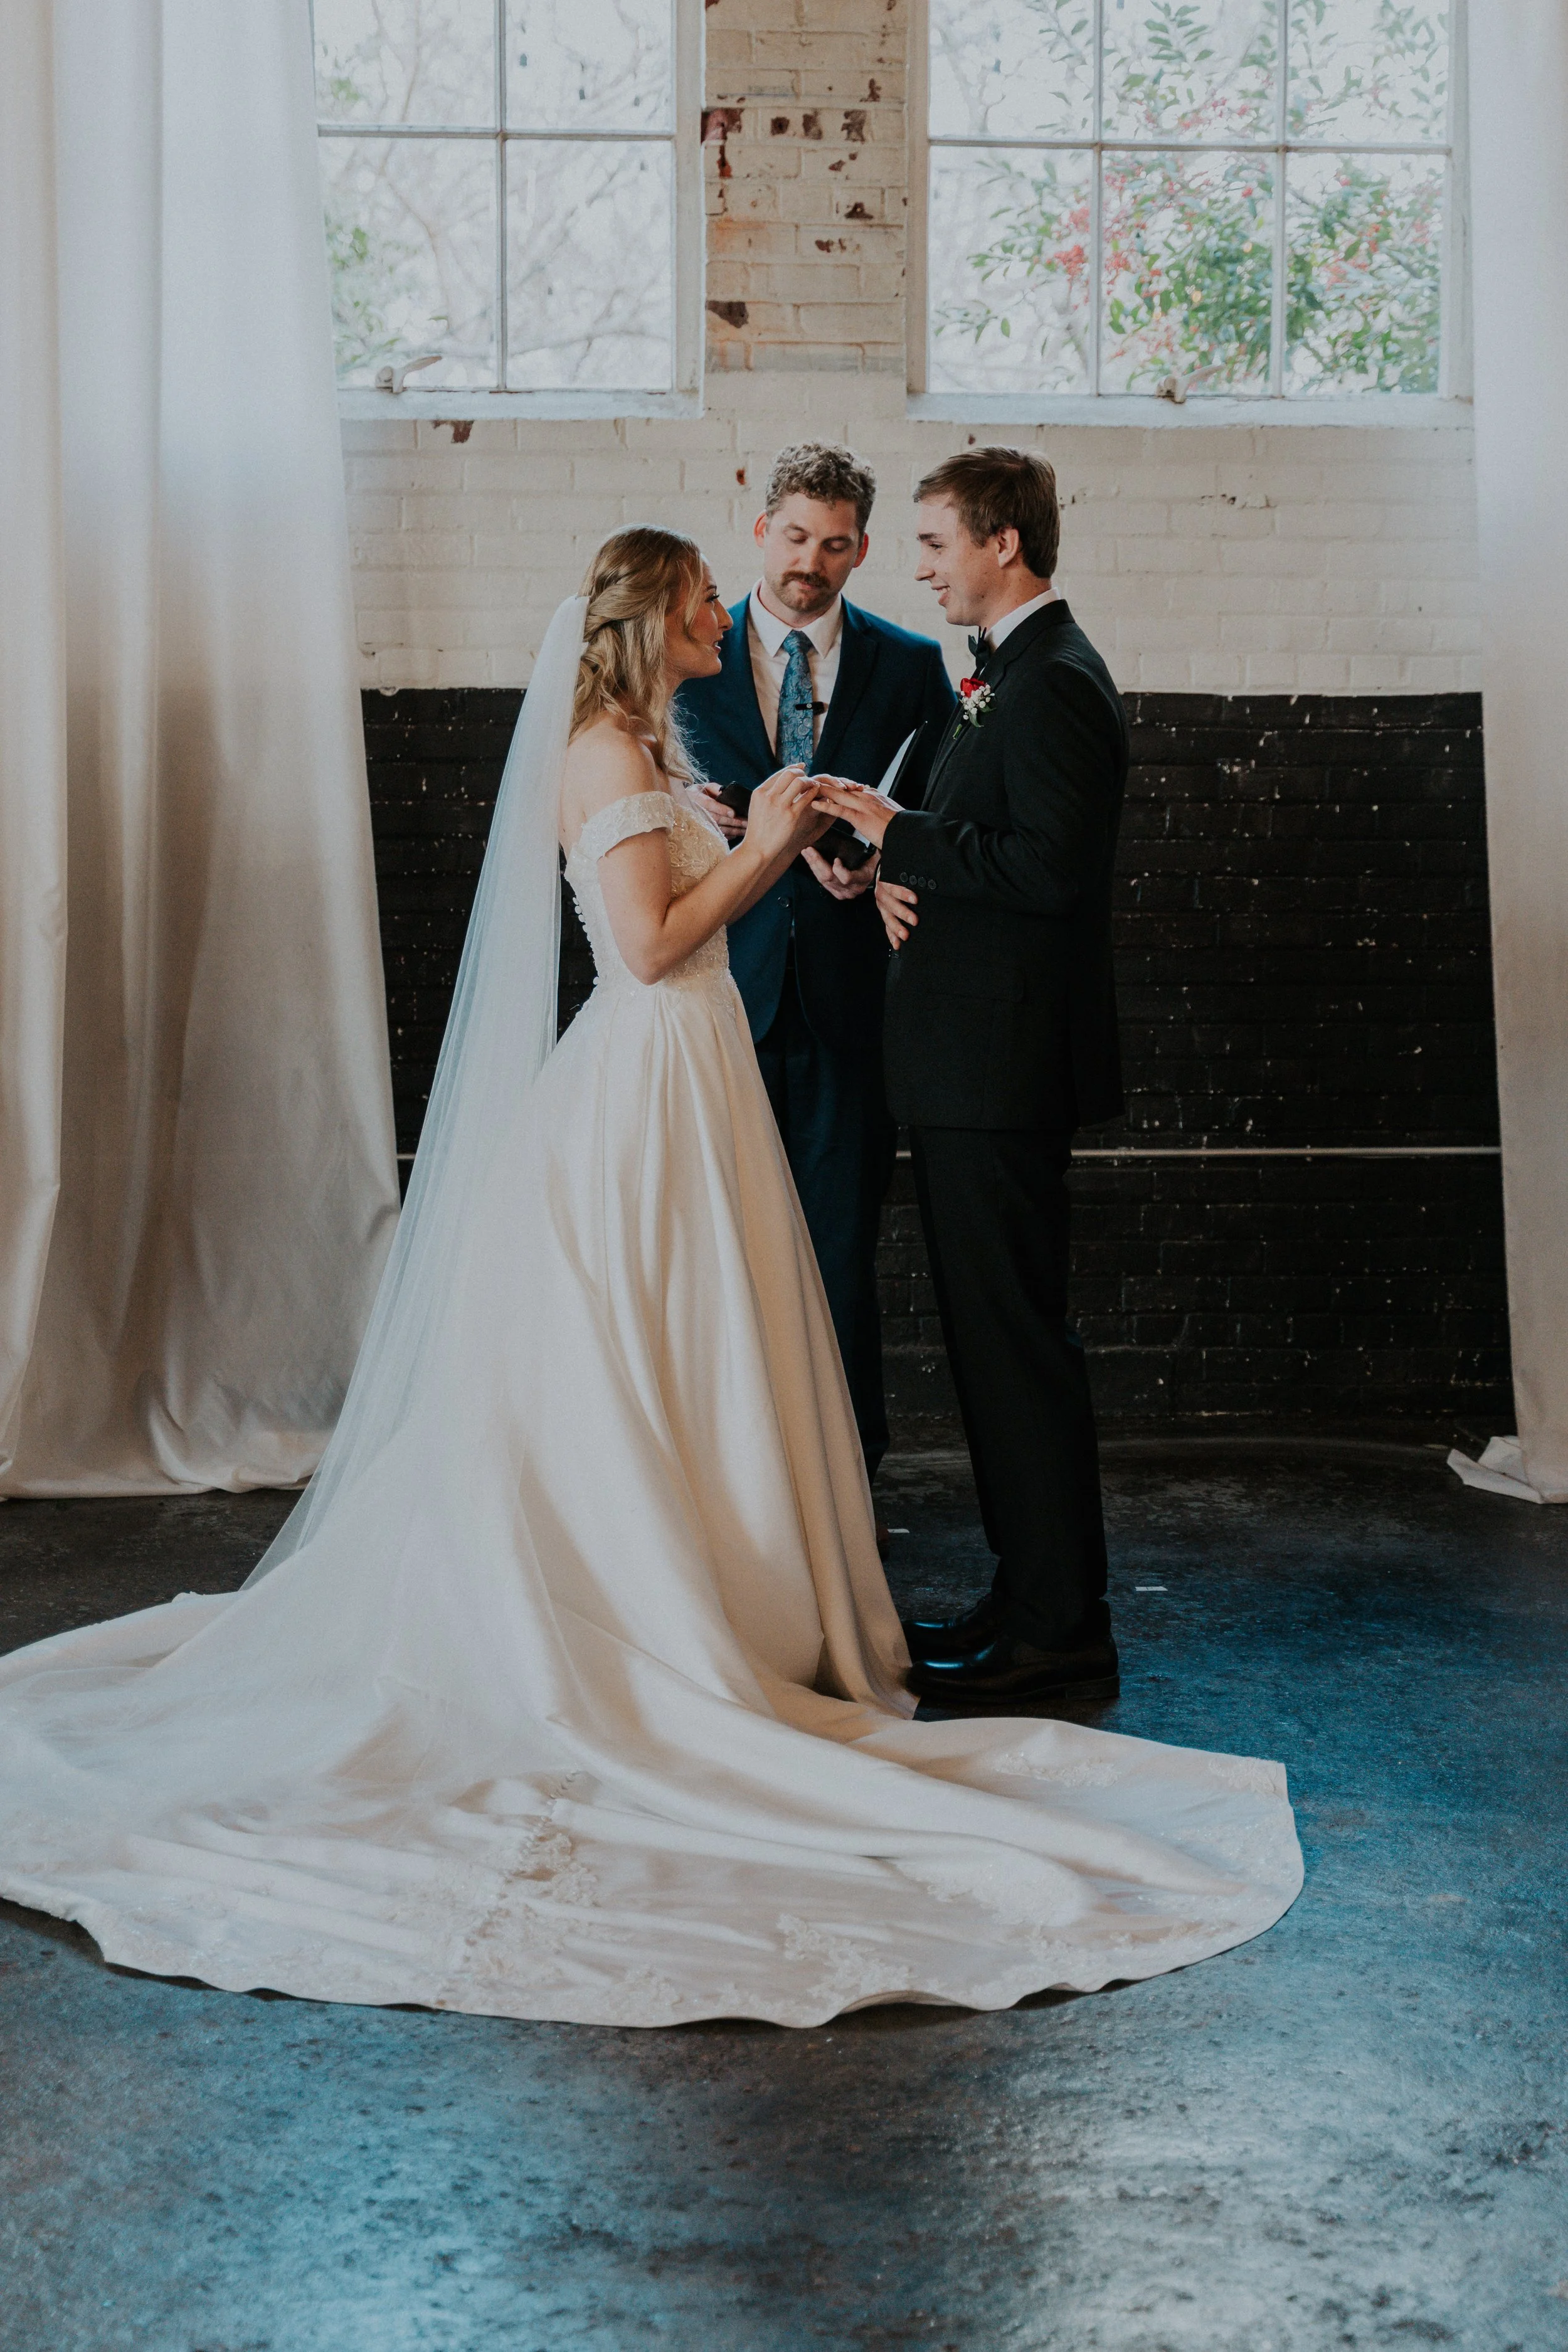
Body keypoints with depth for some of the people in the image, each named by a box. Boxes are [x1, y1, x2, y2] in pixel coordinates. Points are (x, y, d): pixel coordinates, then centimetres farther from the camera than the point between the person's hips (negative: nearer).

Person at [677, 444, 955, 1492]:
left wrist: (880, 856, -13)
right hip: (728, 988, 0)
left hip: (851, 996, 0)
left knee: (841, 1245, 3)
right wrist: (690, 815, -12)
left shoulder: (911, 666, 7)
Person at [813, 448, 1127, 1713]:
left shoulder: (1052, 683, -15)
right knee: (998, 1335, 14)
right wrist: (903, 877, 5)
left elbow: (1048, 864, -23)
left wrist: (897, 836, -15)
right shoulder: (1021, 672, 18)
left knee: (1017, 1338, -6)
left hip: (1003, 1069, -11)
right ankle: (1035, 1597, 23)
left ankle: (1059, 1632, 2)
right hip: (981, 1058, 11)